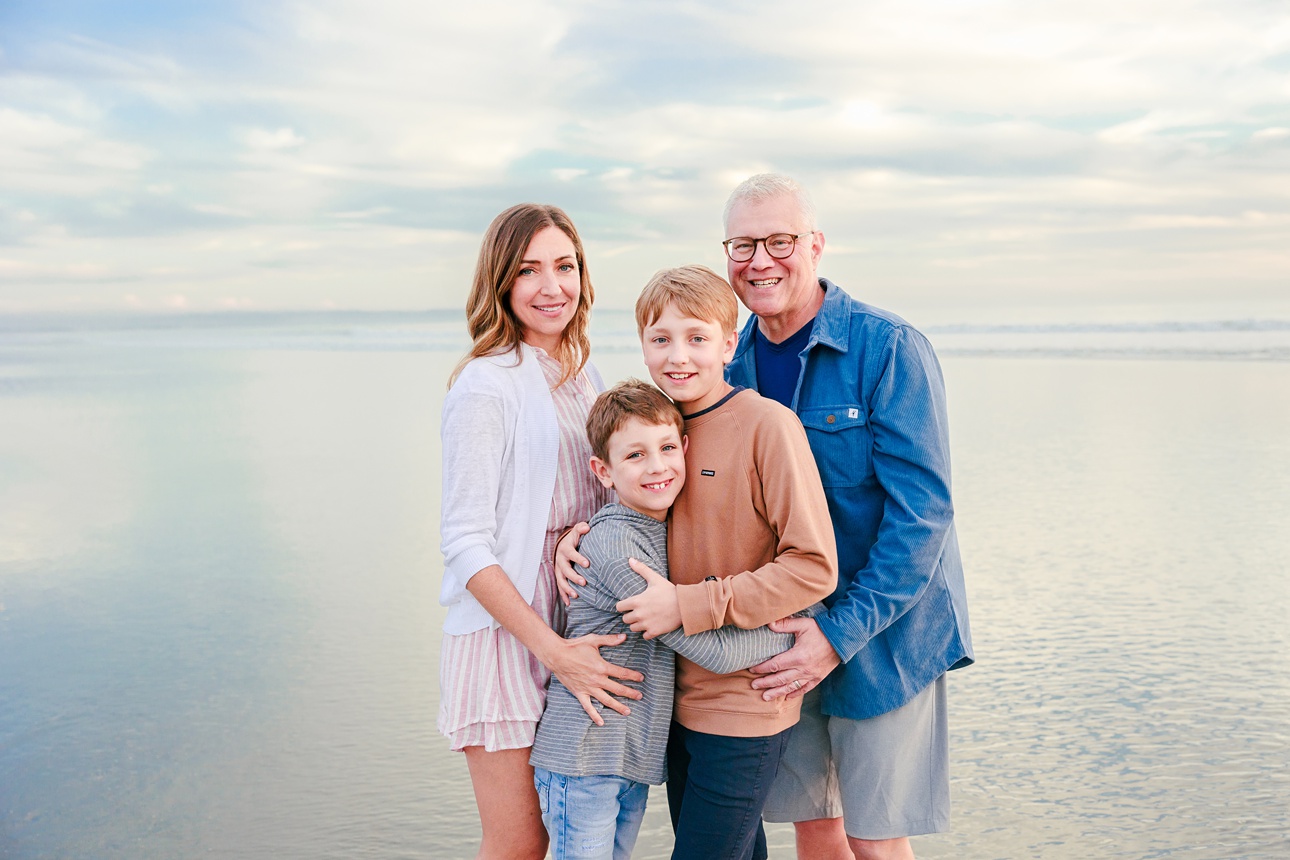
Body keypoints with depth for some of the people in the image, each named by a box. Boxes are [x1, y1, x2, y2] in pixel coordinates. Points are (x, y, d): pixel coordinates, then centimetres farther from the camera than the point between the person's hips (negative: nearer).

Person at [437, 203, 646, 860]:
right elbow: (465, 544, -16)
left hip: (577, 630, 7)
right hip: (503, 632, -7)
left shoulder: (583, 376, 9)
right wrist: (554, 652, -20)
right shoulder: (485, 386, -13)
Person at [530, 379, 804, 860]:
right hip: (585, 757, -8)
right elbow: (715, 651, -19)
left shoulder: (665, 528, 7)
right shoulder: (614, 544, -19)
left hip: (637, 754, 8)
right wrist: (793, 631, -7)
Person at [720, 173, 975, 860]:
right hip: (780, 638, 5)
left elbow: (921, 509, -18)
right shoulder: (732, 361, 3)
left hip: (883, 632, -5)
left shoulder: (888, 348, -15)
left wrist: (842, 633, -22)